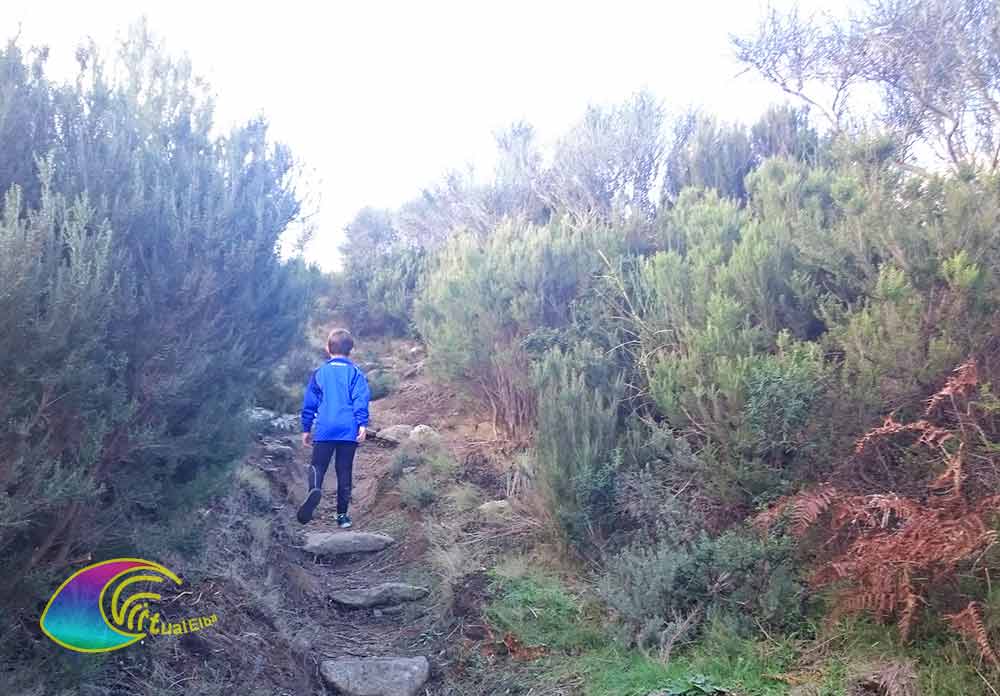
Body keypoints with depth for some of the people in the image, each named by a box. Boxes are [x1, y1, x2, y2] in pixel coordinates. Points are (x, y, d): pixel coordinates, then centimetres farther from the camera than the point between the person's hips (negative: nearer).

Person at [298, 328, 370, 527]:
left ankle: (314, 489, -29)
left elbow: (309, 402, 10)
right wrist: (363, 424, -10)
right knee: (344, 471, 8)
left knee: (318, 466, 4)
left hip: (324, 430, 0)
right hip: (349, 430, 0)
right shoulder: (355, 373, 5)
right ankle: (342, 515, 12)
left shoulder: (319, 372, 9)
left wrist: (306, 429, 17)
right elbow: (361, 399, -8)